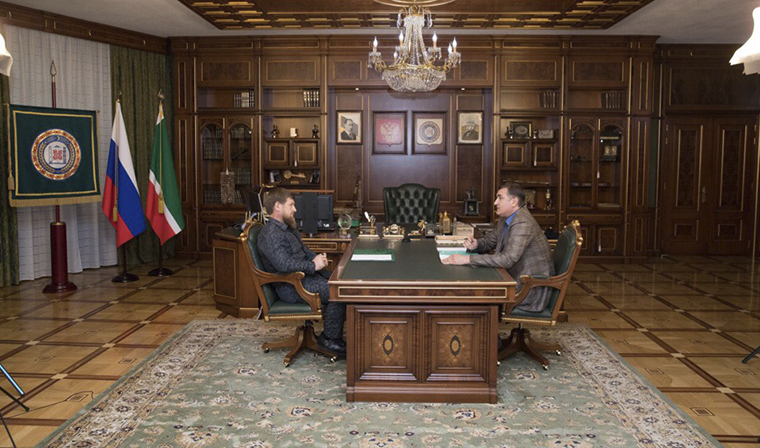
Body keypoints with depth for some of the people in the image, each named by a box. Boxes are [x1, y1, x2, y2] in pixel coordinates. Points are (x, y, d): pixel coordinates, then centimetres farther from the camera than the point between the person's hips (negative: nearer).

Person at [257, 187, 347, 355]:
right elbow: (284, 264, -28)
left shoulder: (289, 228, 17)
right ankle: (329, 339, -8)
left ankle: (333, 331, 8)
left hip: (305, 275, 11)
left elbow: (304, 250, 26)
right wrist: (313, 266, -20)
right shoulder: (270, 234, -17)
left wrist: (317, 258, 3)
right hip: (291, 287, -11)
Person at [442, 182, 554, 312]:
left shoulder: (522, 223, -24)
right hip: (517, 280, 9)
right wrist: (475, 244, -5)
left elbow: (507, 259, -32)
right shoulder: (506, 219, 8)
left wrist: (467, 259, -32)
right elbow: (489, 240, 20)